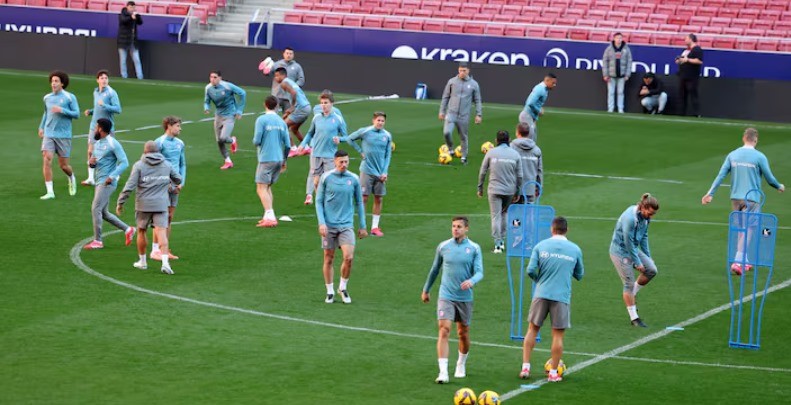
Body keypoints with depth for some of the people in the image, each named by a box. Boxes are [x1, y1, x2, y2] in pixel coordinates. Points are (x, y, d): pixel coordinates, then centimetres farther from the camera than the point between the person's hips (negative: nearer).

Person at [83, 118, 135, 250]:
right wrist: (91, 162, -1)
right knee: (103, 213, 11)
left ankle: (97, 241, -6)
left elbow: (124, 163, -15)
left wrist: (112, 176, -23)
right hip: (99, 181, 9)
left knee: (96, 209, -12)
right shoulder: (97, 143, 15)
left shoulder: (113, 144, -11)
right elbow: (94, 163, 23)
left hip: (107, 183, -9)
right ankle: (128, 230, 22)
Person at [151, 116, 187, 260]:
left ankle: (166, 250, 12)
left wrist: (181, 183, 7)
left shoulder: (180, 144, 13)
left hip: (175, 186, 6)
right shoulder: (160, 143, -8)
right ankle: (155, 250, -3)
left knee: (169, 218, 8)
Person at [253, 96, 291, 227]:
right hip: (279, 159, 6)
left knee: (261, 188, -6)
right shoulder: (282, 122, 8)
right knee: (267, 187, 18)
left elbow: (257, 141, -13)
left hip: (266, 159, -6)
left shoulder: (261, 120, -8)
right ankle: (269, 216, 15)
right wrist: (284, 161, 21)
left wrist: (254, 140, 11)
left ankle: (270, 217, -20)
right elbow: (287, 145, 8)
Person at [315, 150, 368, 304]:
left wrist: (363, 226, 11)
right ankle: (330, 292, 18)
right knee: (329, 259, 4)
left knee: (348, 257, -12)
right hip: (329, 226, -1)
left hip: (346, 225, 1)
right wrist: (321, 223, -8)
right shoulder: (326, 177, -2)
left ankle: (343, 288, 9)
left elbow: (359, 203, 12)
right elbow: (319, 201, 2)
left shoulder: (354, 179, 3)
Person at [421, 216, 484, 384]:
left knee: (463, 333, 12)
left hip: (465, 297, 0)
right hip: (446, 296, 0)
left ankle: (461, 364, 37)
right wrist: (426, 290, 23)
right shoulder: (443, 247, 3)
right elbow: (434, 269, 16)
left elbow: (479, 272, -8)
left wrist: (471, 281, -30)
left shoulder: (474, 248, -1)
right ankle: (443, 372, -20)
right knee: (444, 330, -15)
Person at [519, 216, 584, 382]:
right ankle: (553, 373, 9)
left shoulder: (540, 246, 1)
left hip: (541, 294, 1)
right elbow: (579, 275, 12)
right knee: (558, 335, 6)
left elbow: (530, 270, -5)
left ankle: (525, 367, 10)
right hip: (562, 296, -1)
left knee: (532, 329, 13)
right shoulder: (575, 249, 3)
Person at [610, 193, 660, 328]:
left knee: (652, 270, -5)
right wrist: (637, 263, -16)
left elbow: (644, 236, 12)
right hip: (620, 251, -8)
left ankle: (632, 294, 15)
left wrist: (648, 257, 12)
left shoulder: (645, 217, -1)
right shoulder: (630, 218, -28)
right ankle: (634, 318, 1)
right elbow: (628, 242, -23)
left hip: (633, 249, 8)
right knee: (629, 283, -7)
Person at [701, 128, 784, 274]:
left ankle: (744, 262, 21)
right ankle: (738, 262, -13)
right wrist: (779, 187, 19)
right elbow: (769, 178, -1)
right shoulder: (759, 157, -8)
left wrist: (710, 193, 5)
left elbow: (721, 175, 1)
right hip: (751, 199, -5)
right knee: (747, 230, -3)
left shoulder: (732, 155, 4)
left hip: (735, 198, 5)